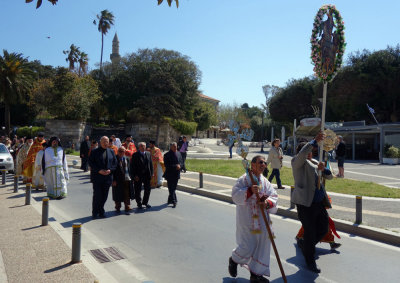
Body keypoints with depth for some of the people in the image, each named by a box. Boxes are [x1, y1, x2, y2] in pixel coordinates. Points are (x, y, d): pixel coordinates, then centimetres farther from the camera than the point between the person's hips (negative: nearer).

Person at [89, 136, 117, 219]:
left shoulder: (111, 151, 10)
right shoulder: (95, 151, 0)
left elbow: (115, 163, 10)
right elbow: (91, 162, -4)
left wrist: (110, 170, -8)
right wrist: (99, 170, -15)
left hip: (107, 177, 3)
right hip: (97, 177, -3)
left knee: (104, 196, 8)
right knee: (97, 195, -2)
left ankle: (101, 212, 23)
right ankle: (95, 213, 13)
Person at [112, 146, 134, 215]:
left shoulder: (126, 159, 8)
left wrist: (129, 177, 6)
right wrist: (114, 180, -11)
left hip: (126, 179, 3)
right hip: (118, 180, -3)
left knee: (127, 195, 2)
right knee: (118, 195, 9)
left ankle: (127, 209, 9)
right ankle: (118, 208, 27)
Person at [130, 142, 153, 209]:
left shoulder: (148, 154, 7)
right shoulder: (135, 155, -7)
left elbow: (151, 164, 9)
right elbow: (132, 166, -9)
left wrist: (151, 173, 2)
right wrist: (134, 175, -14)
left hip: (147, 175, 4)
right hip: (138, 176, -4)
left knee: (147, 190, 10)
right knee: (138, 190, 6)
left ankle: (145, 202, 27)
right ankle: (139, 203, 21)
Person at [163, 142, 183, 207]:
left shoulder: (178, 153, 9)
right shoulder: (167, 155, -9)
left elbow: (181, 162, 12)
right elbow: (166, 165, -15)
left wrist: (179, 165, -10)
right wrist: (175, 166, -20)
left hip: (176, 174, 6)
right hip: (170, 174, -6)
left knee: (173, 188, 14)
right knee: (171, 188, -5)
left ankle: (170, 200, 29)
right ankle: (174, 201, -4)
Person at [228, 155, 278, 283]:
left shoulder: (265, 181, 9)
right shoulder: (244, 179, -9)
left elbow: (274, 196, 5)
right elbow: (235, 196, -16)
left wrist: (268, 203, -16)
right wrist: (249, 190, -29)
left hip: (261, 221, 6)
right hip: (247, 220, -6)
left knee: (261, 246, 7)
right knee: (248, 247, -1)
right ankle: (233, 260, 31)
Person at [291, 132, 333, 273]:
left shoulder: (314, 162, 17)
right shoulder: (297, 162, -6)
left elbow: (329, 177, 16)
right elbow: (302, 154, -29)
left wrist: (323, 169, -5)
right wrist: (315, 141, -36)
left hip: (320, 203, 8)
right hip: (306, 204, -8)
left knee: (323, 229, 17)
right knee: (310, 233, 2)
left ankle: (303, 244, 39)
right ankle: (310, 261, 22)